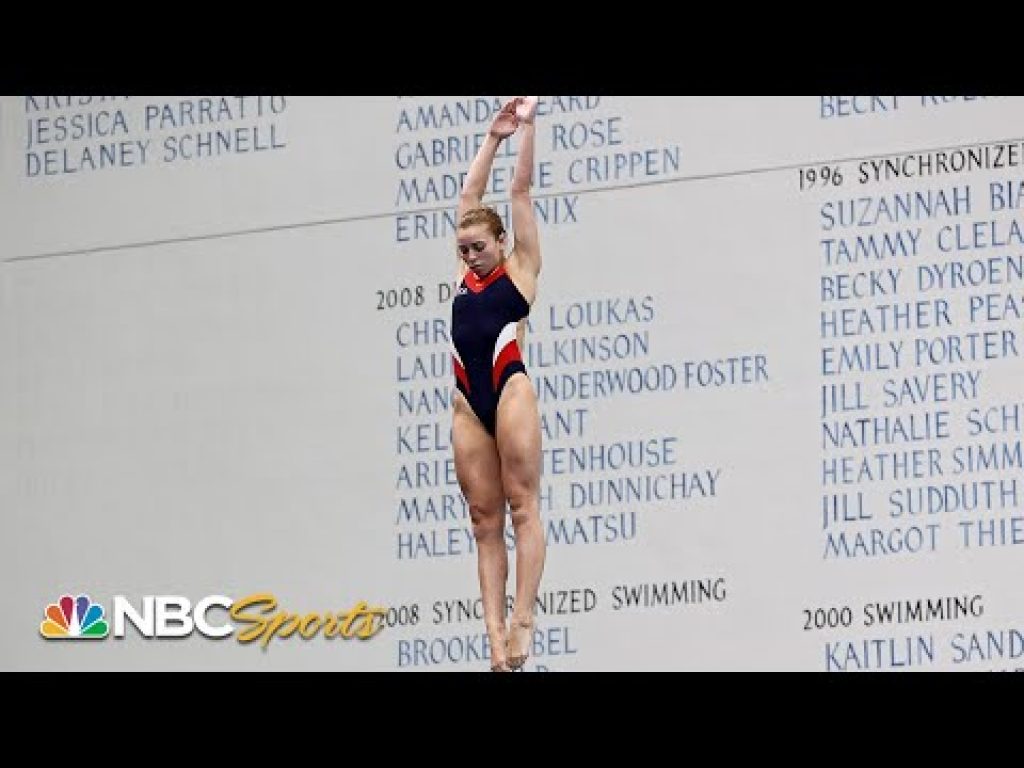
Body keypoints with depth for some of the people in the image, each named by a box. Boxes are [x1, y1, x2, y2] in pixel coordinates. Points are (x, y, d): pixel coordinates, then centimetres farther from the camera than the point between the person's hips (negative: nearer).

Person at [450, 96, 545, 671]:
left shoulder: (520, 269, 7)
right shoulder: (466, 275, 20)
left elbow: (521, 189, 6)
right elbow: (471, 196, 23)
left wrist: (526, 127, 7)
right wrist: (493, 138, 24)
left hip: (510, 390, -5)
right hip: (468, 402, 6)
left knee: (523, 507, -8)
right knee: (485, 519, -1)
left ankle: (523, 622, -14)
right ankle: (496, 633, -6)